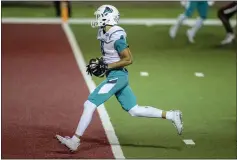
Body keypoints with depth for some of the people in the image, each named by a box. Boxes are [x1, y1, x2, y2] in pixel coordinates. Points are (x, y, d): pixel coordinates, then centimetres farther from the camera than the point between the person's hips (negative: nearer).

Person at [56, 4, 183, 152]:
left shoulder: (116, 36, -18)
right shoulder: (105, 33, 10)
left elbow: (128, 59, -19)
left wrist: (106, 67, -19)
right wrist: (100, 62, 7)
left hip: (117, 76, -10)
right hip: (114, 76, 10)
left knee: (90, 104, -10)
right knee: (134, 110, 13)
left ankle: (75, 140, -7)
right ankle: (171, 115, 17)